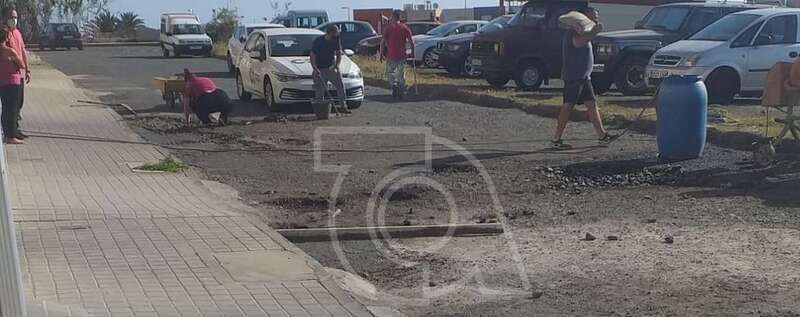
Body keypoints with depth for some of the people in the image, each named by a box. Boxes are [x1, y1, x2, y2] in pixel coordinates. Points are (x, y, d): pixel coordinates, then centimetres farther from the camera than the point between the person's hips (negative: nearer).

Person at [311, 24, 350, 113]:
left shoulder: (336, 40, -1)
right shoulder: (318, 41, -13)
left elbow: (339, 54, 8)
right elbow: (312, 56, -11)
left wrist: (337, 65, -8)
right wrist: (315, 69, -23)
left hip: (332, 68, 4)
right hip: (320, 69, -4)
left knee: (340, 85, -8)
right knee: (320, 90, -1)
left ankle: (343, 106, -5)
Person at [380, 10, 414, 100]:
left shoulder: (389, 26, -3)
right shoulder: (405, 27, 3)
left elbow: (383, 41, -6)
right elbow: (411, 41, -1)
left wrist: (381, 53, 1)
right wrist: (412, 51, 12)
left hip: (391, 55, -2)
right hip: (402, 55, 2)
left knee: (390, 72, 12)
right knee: (401, 75, 11)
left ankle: (394, 85, -12)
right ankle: (401, 93, 10)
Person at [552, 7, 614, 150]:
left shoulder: (583, 31, 19)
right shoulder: (574, 31, -14)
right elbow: (578, 42, -33)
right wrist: (594, 32, -30)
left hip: (584, 76, 10)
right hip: (573, 76, -10)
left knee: (592, 104, 9)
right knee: (568, 106, -8)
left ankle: (602, 135, 13)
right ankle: (557, 140, -5)